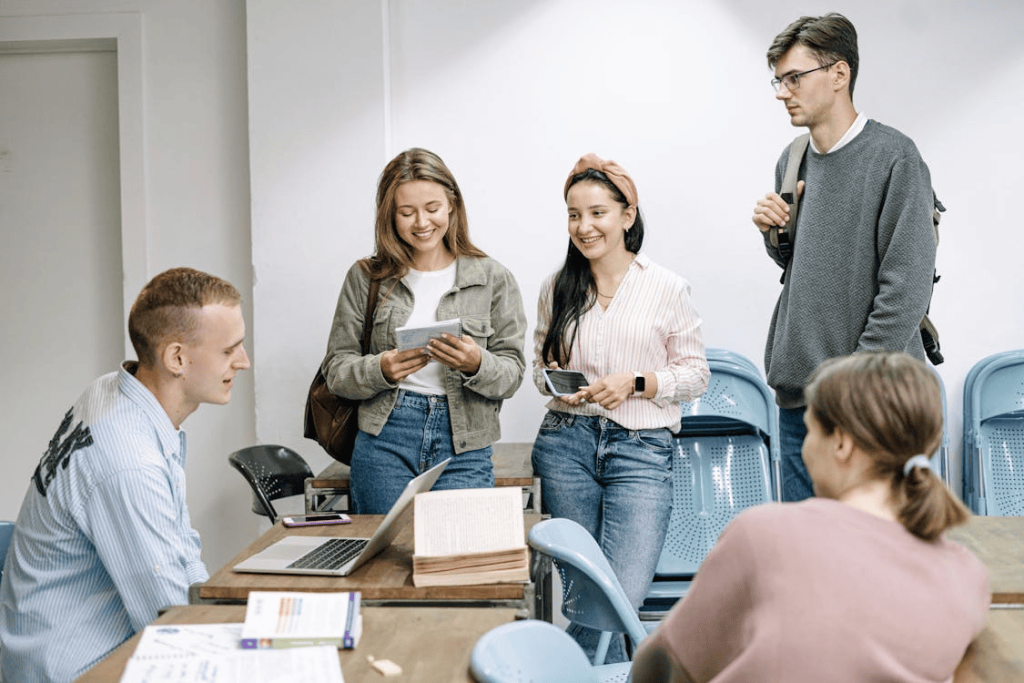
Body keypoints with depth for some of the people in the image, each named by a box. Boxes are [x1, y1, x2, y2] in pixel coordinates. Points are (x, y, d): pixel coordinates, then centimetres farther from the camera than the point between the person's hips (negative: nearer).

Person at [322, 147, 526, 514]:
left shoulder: (493, 279, 4)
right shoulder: (365, 278, 6)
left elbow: (512, 374, 3)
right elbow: (336, 369, 5)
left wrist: (476, 365, -18)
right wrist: (381, 370, -15)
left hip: (464, 447, 0)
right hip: (384, 442, 1)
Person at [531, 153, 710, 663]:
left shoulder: (667, 288, 0)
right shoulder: (556, 288, 9)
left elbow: (695, 372, 4)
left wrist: (634, 384, -12)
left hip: (641, 448, -2)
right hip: (566, 443, 3)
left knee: (623, 595, -15)